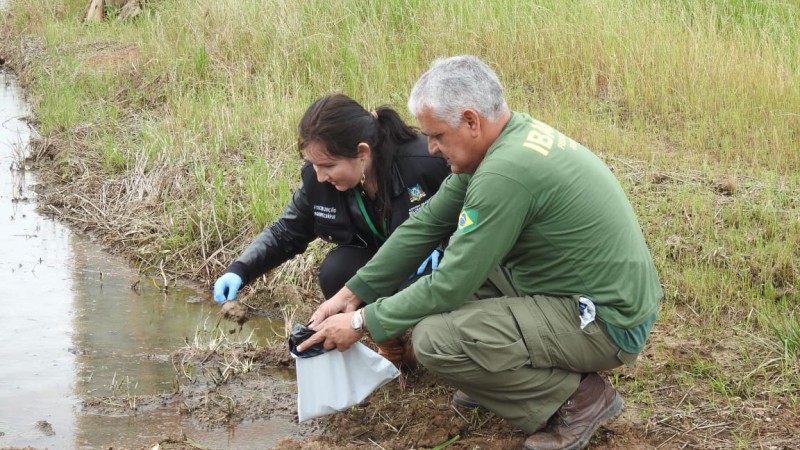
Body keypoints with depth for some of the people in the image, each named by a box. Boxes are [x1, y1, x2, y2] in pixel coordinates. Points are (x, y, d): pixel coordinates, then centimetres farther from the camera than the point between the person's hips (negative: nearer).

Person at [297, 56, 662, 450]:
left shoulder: (505, 172, -26)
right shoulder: (509, 136, 3)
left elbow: (451, 286, -20)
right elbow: (426, 224, 8)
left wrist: (362, 323, -9)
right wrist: (352, 293, 7)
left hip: (608, 323, -10)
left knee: (434, 338, -20)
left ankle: (579, 398, -4)